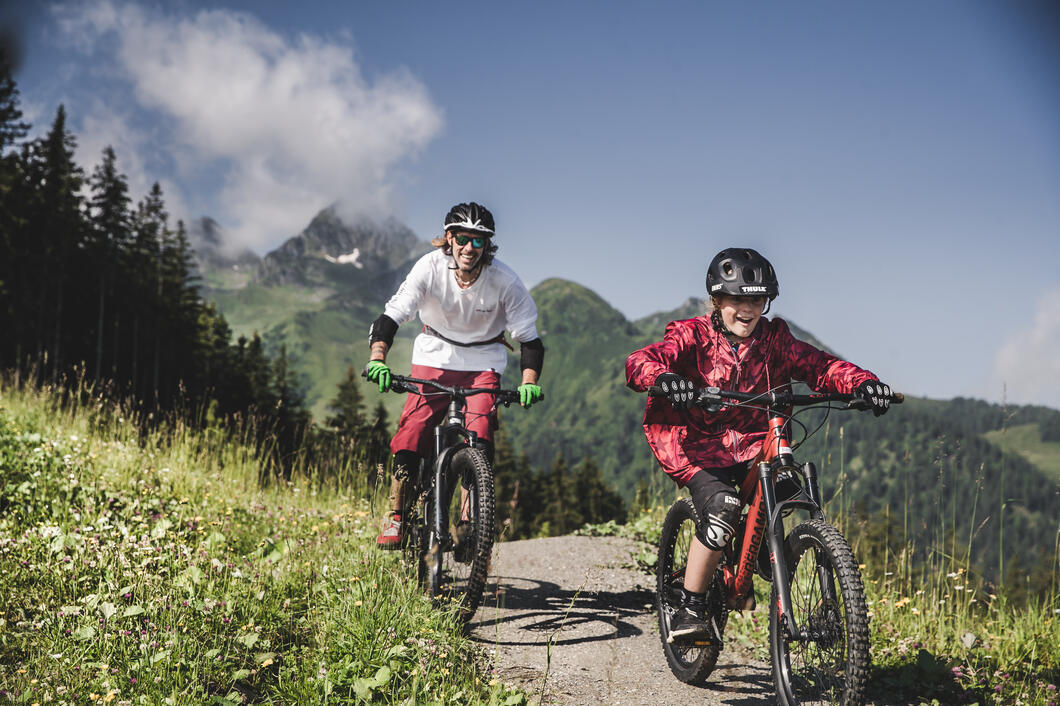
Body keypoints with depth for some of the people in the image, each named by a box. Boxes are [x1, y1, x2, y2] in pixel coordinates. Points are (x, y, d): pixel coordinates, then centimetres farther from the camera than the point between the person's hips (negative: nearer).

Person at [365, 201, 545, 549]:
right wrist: (377, 359, -41)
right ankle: (395, 516, -1)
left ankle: (467, 524, -11)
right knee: (413, 430, -15)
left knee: (479, 438, -20)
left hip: (483, 361, 0)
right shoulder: (430, 267, -21)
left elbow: (529, 338, -17)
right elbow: (391, 315, -24)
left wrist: (528, 382, -34)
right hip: (436, 355, 1)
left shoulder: (504, 280, -22)